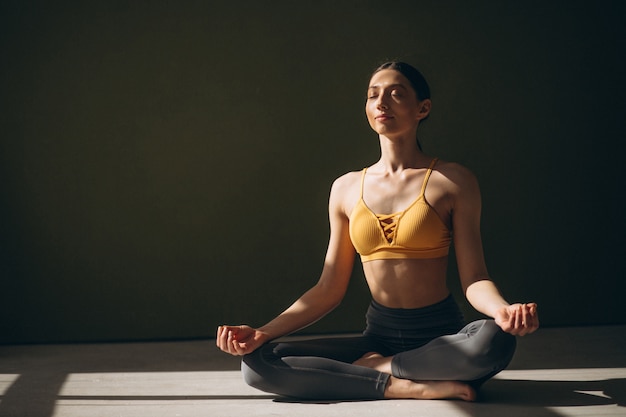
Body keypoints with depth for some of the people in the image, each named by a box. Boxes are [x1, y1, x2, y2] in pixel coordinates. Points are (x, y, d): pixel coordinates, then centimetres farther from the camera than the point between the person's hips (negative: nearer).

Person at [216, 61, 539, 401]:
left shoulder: (452, 181, -1)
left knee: (495, 340, -38)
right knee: (256, 364, -17)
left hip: (441, 335, -2)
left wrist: (502, 310, -30)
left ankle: (376, 367, -14)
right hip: (378, 333, 3)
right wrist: (263, 333, -2)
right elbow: (328, 290, 10)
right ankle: (411, 387, -21)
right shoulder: (347, 188, 8)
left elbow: (474, 279, -6)